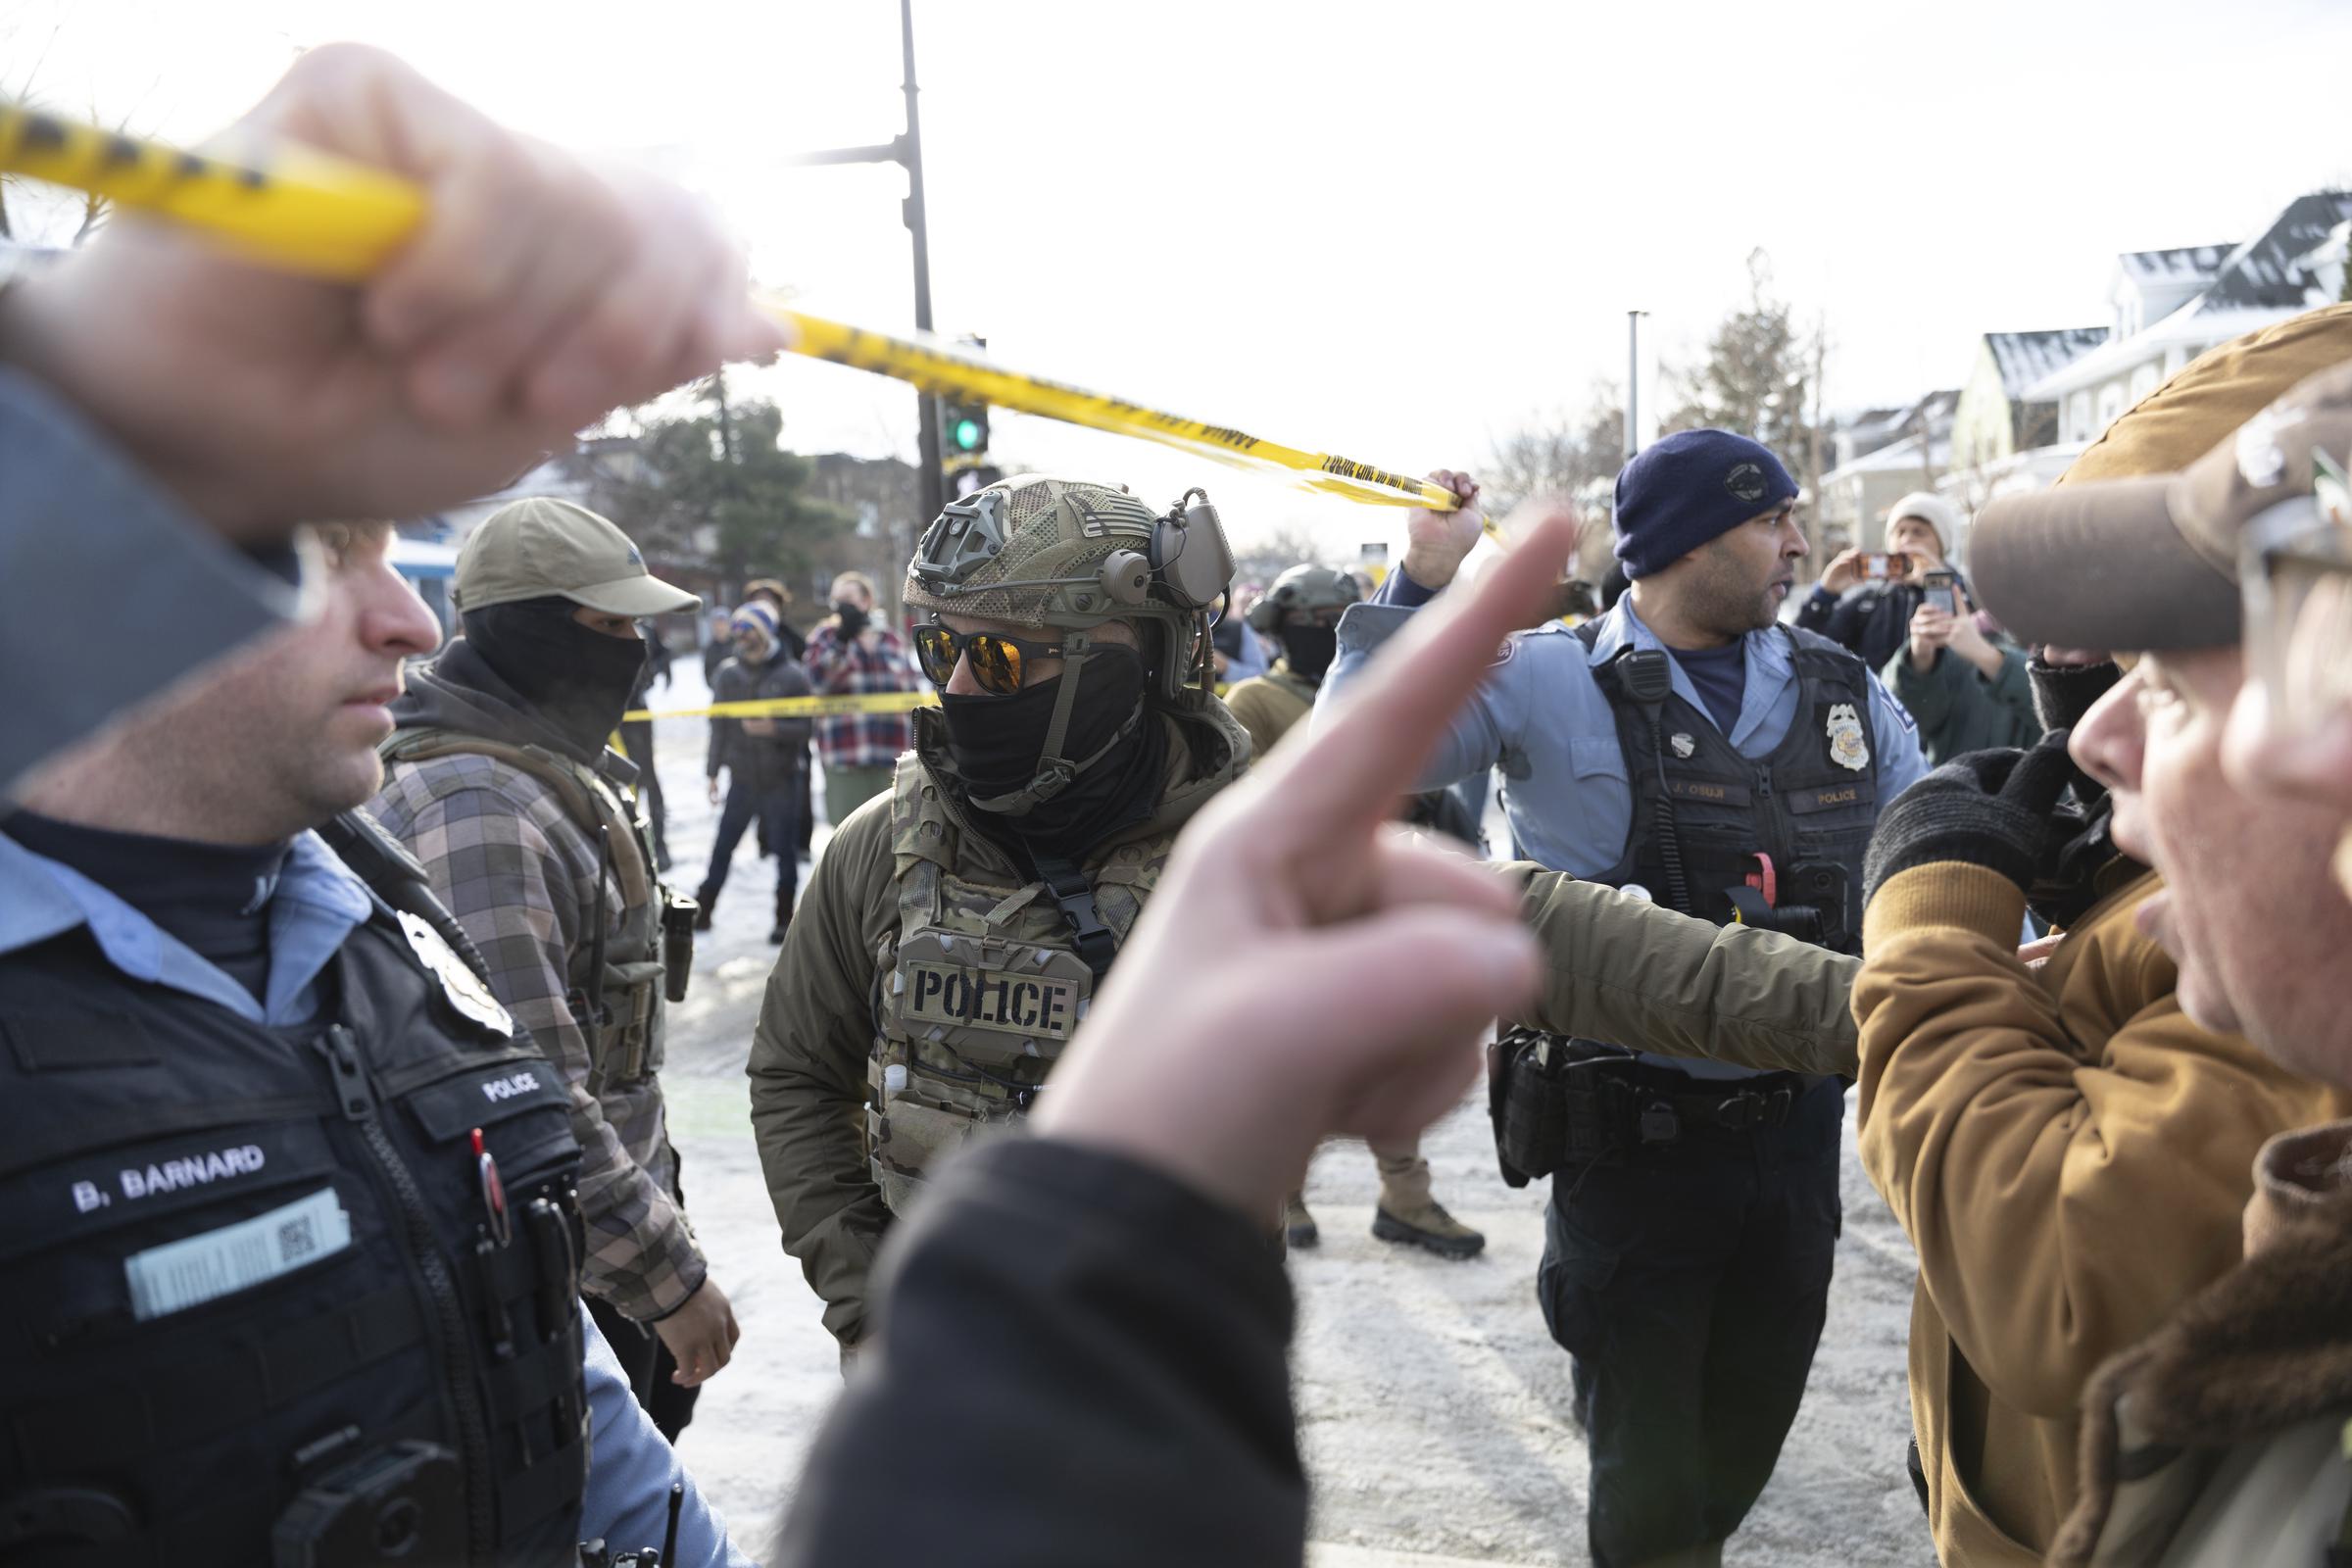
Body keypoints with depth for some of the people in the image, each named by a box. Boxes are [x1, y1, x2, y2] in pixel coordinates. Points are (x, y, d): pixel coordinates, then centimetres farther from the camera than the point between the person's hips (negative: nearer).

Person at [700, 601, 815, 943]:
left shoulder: (792, 676, -6)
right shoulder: (729, 673, 5)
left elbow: (808, 727, -6)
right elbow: (719, 725, 9)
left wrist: (775, 728, -22)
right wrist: (713, 771, 8)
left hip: (782, 780, -3)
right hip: (742, 778, 3)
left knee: (783, 848, 6)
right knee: (722, 847, 6)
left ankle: (784, 918, 18)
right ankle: (702, 911, 16)